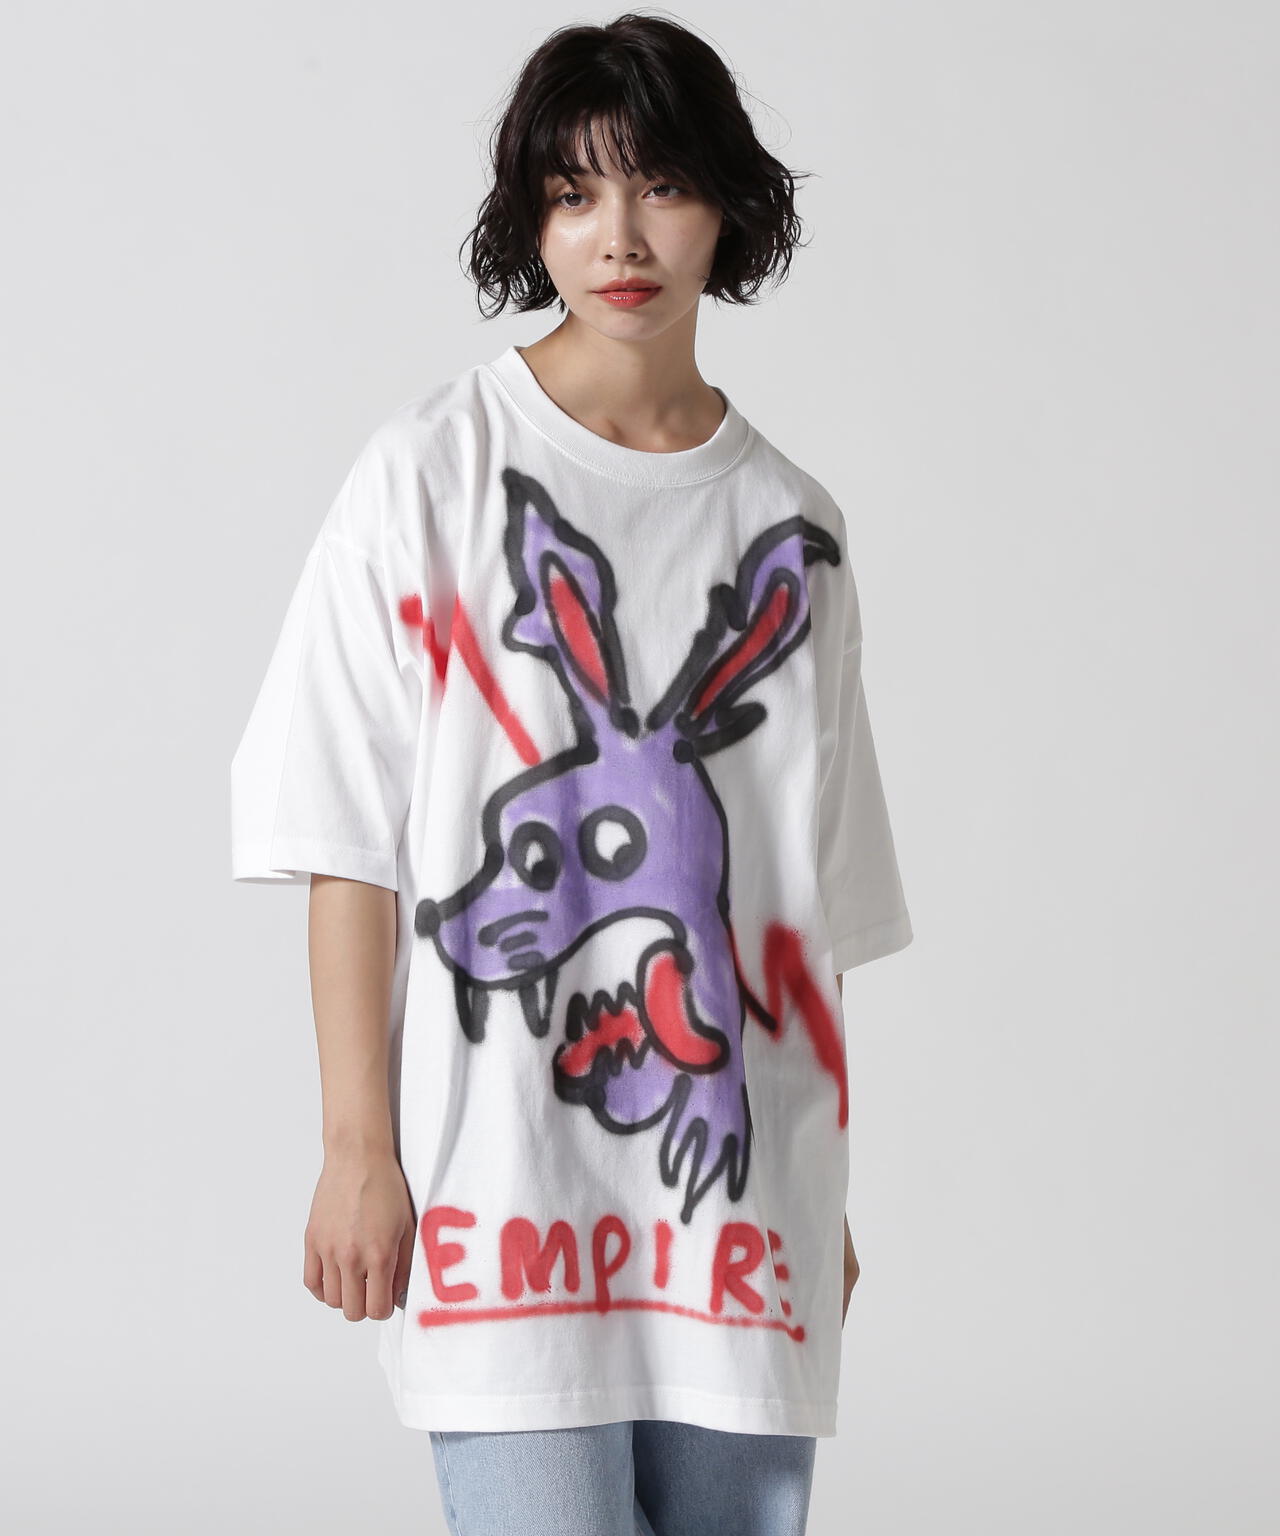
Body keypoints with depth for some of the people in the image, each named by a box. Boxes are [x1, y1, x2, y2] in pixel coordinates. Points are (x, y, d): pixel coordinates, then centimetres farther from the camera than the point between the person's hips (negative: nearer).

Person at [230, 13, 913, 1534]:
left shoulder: (790, 527, 11)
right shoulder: (434, 470, 0)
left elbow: (816, 906, 14)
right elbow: (349, 843, -3)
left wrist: (825, 1196, 13)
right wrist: (359, 1149, -8)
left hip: (739, 1190, 4)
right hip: (504, 1168, -4)